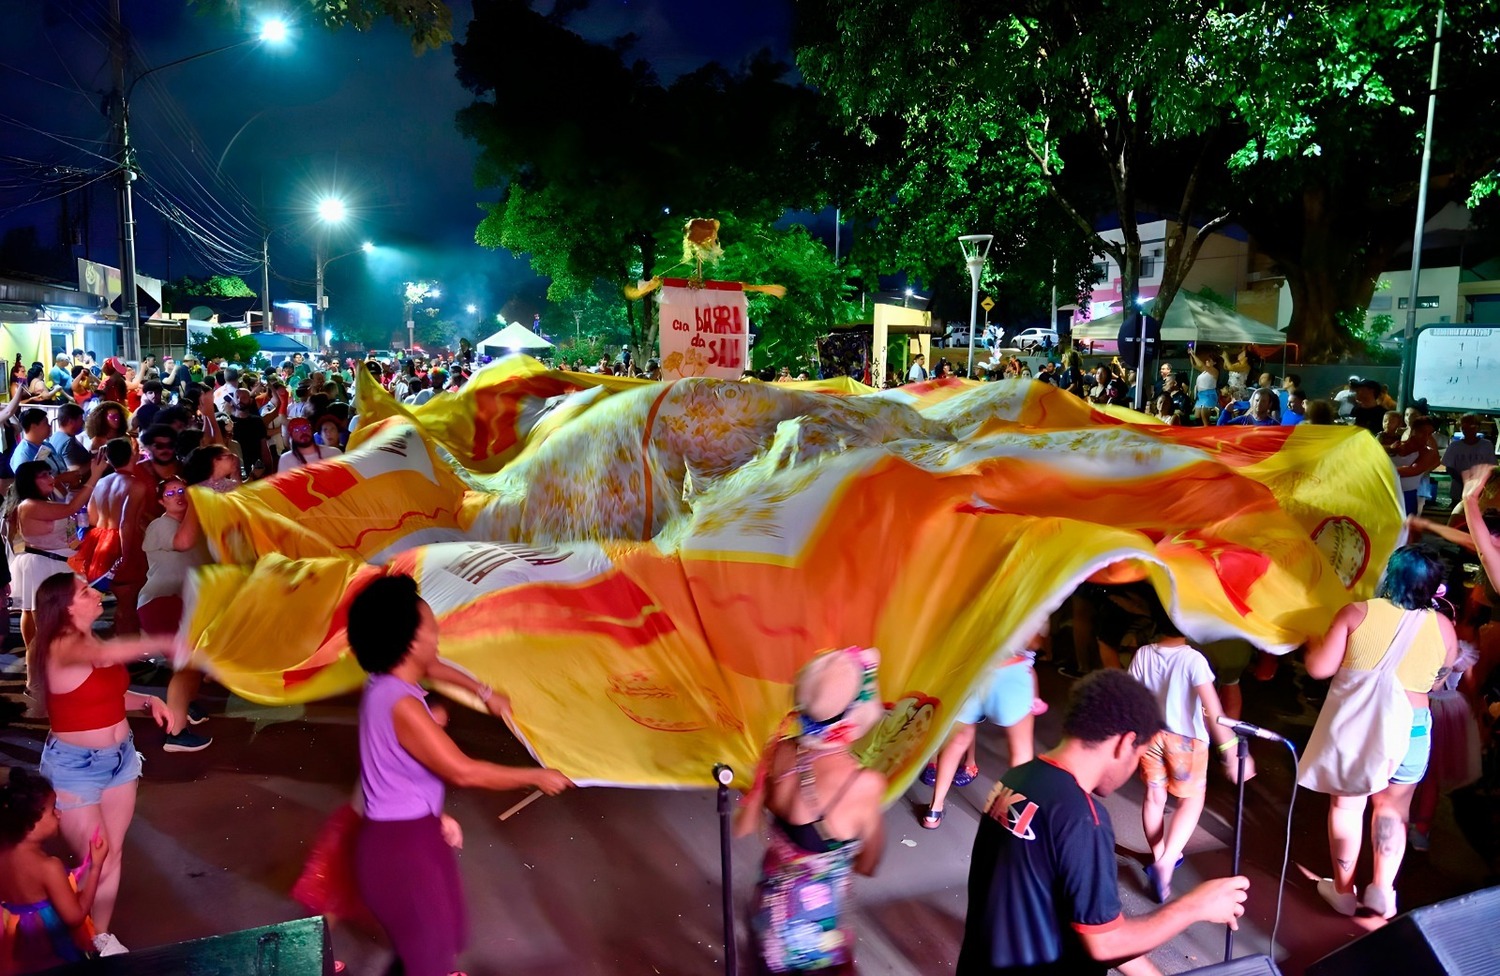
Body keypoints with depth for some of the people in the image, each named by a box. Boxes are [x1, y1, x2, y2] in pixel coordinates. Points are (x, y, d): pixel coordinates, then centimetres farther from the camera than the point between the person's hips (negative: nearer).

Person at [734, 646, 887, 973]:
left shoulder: (779, 753, -12)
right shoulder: (864, 784, -26)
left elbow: (742, 827, 2)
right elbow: (867, 865, -8)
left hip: (771, 909, 7)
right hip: (815, 929, -6)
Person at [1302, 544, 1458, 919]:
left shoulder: (1357, 613, -12)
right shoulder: (1443, 627, -5)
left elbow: (1320, 668, -11)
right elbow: (1437, 682, 8)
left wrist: (1313, 645, 8)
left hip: (1352, 722, -1)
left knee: (1346, 803, 14)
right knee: (1393, 806, 21)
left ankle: (1343, 889, 24)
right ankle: (1382, 887, 18)